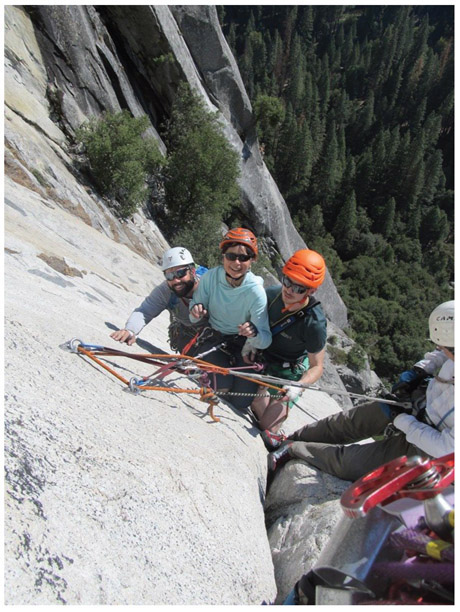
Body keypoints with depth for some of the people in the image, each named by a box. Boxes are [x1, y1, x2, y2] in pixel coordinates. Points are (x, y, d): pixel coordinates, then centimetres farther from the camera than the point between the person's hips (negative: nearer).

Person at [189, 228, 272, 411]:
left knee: (240, 403, -1)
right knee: (222, 387, -22)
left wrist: (255, 333, -47)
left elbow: (266, 340, -25)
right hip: (214, 338, 1)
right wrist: (196, 310, -31)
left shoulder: (256, 291, -25)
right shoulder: (210, 277, -20)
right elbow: (196, 318, -7)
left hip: (243, 345, 0)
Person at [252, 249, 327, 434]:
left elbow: (316, 367, -22)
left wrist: (298, 387, -37)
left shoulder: (314, 323, -33)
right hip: (261, 358, 4)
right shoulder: (272, 294, -19)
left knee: (267, 427, -1)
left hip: (289, 373, -4)